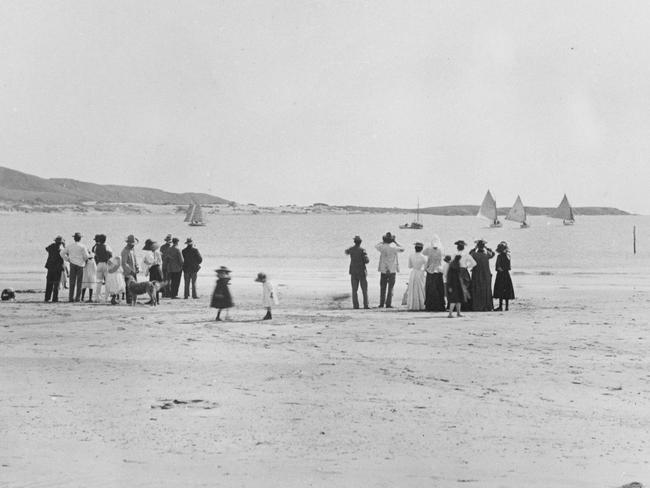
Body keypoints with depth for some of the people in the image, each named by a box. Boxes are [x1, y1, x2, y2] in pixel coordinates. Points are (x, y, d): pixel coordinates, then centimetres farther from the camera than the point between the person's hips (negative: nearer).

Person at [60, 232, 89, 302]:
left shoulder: (70, 246, 6)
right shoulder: (82, 246, -6)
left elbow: (62, 253, 6)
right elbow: (86, 256, -8)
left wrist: (67, 259, 12)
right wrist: (85, 260, 13)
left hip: (72, 264, 3)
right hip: (80, 265, -3)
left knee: (72, 281, 5)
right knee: (79, 282, 2)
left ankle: (71, 297, 0)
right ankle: (78, 297, -1)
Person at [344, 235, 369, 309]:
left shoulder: (351, 249, 2)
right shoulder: (362, 250, -11)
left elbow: (346, 252, 27)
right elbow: (367, 260, -16)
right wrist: (367, 258, 7)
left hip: (353, 272, 3)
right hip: (362, 271, -3)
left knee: (354, 289, 4)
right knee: (364, 289, 3)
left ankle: (355, 305, -3)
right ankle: (366, 305, -4)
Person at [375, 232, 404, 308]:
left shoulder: (382, 247, -6)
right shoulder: (393, 248, -13)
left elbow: (376, 246, 17)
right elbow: (402, 249, 4)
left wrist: (383, 242, 20)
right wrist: (395, 242, 5)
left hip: (383, 270, 2)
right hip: (392, 270, -2)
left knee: (383, 288, 11)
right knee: (390, 288, 3)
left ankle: (381, 304, 10)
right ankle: (388, 304, -2)